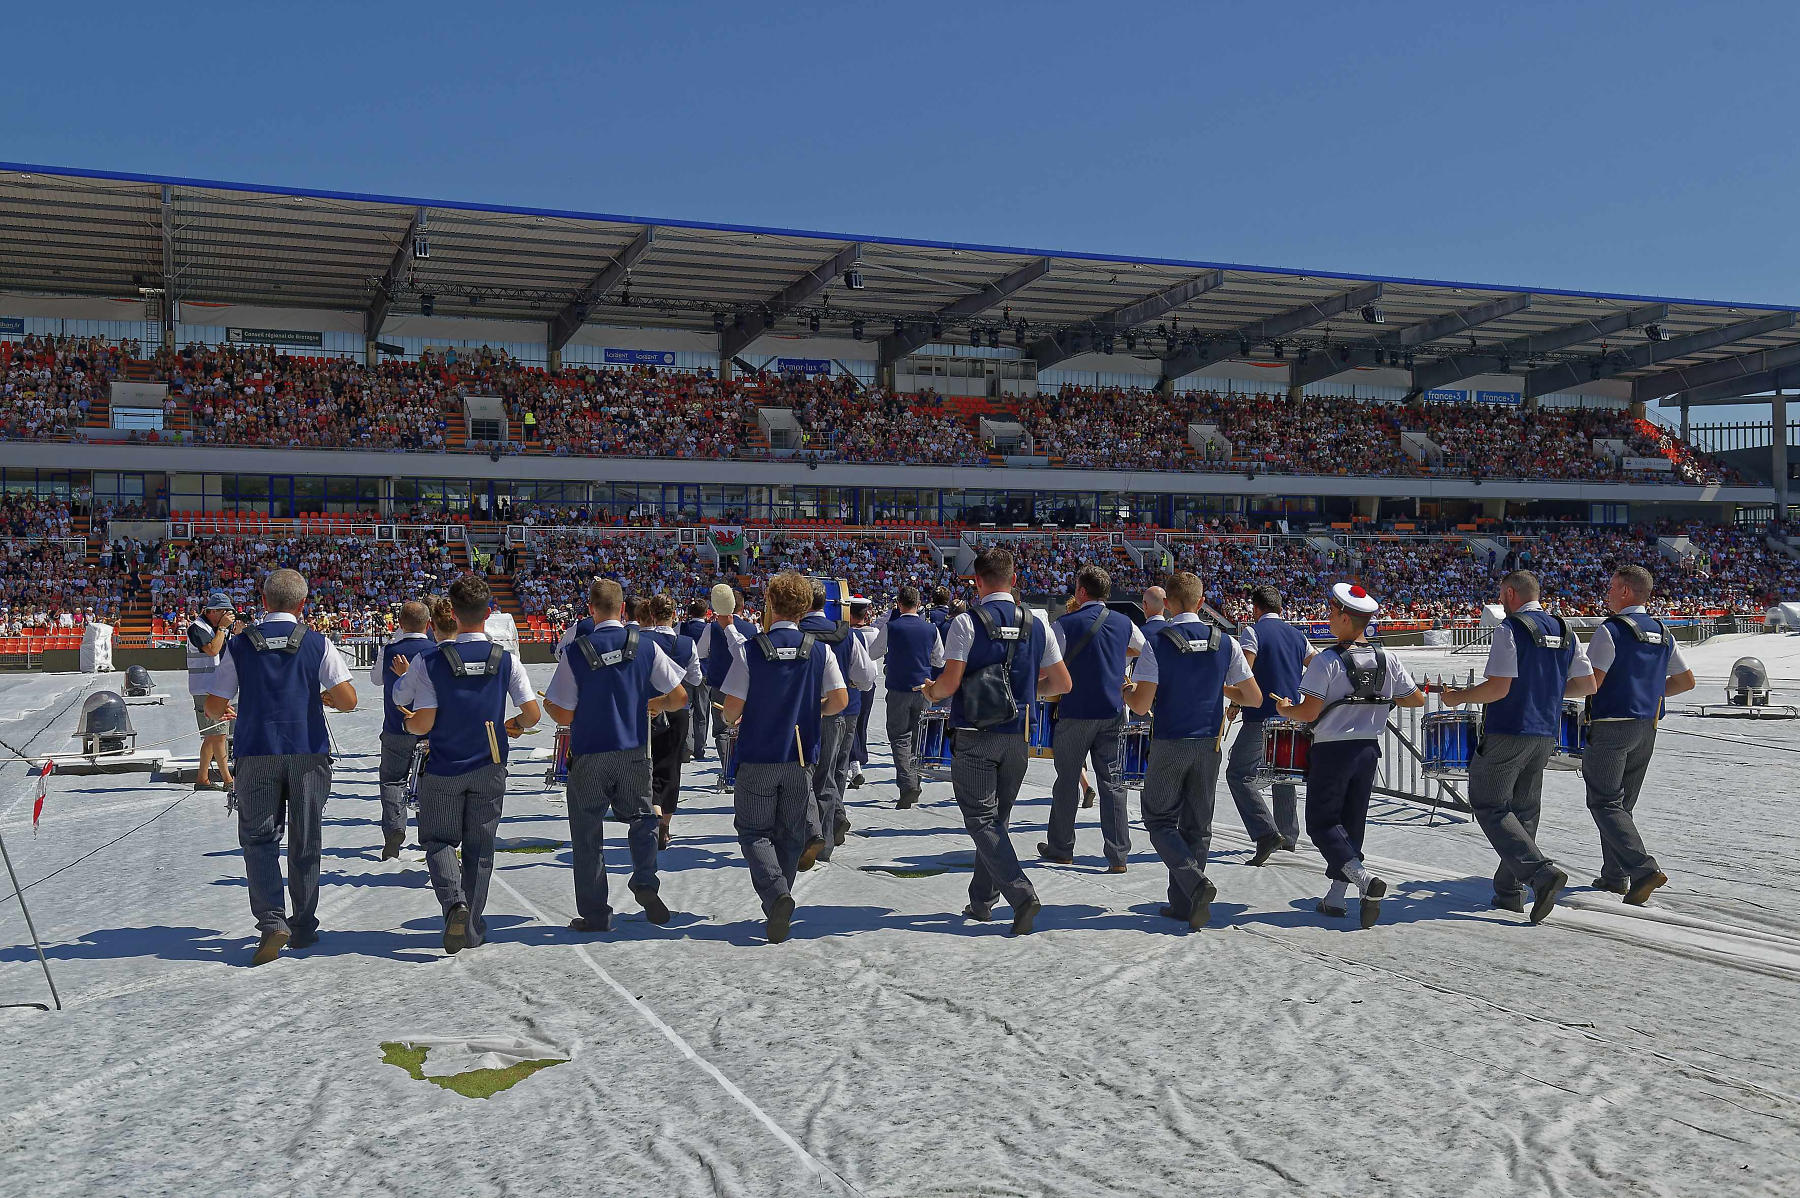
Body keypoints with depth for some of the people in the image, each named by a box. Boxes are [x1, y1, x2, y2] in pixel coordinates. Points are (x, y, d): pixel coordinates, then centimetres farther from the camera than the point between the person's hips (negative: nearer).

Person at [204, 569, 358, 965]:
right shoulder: (317, 643, -2)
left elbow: (214, 705, 2)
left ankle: (272, 921, -9)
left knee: (259, 839, 8)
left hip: (257, 755, 0)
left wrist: (226, 712, 25)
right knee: (305, 843, 10)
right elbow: (348, 699, -9)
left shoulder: (240, 644, 1)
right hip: (309, 754, 0)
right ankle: (304, 928, 17)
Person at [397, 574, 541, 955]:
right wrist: (515, 726, 14)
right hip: (489, 769, 2)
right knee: (479, 847, 12)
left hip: (442, 770, -1)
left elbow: (421, 724, -15)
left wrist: (410, 722, 9)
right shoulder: (506, 659, -8)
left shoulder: (429, 661, -13)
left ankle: (454, 902, -11)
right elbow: (532, 712, -8)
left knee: (439, 840, 14)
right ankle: (472, 929, 16)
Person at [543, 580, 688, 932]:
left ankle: (595, 916, 13)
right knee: (642, 818, 20)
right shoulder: (646, 645, -4)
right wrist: (654, 705, 19)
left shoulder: (576, 652, -10)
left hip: (589, 756, -1)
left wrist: (547, 702, 15)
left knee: (587, 835, 9)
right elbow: (680, 697, -2)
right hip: (634, 751, 2)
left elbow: (564, 716, -6)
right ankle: (645, 882, -1)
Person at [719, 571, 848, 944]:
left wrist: (730, 721, 13)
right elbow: (840, 700, -6)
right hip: (800, 758, 3)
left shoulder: (750, 650, -10)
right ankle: (777, 912, 19)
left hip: (757, 758, -2)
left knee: (754, 832, 8)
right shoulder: (819, 650, -4)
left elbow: (733, 708, -11)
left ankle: (776, 893, -16)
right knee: (790, 836, 15)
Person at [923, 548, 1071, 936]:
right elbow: (1062, 683, 6)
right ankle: (981, 901, 23)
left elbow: (950, 682, -16)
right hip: (1017, 737, 5)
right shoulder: (1035, 624, 3)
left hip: (975, 737, -5)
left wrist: (930, 691, 6)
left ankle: (1022, 895, -16)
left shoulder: (967, 622, -11)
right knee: (997, 820, 16)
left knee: (982, 821, -1)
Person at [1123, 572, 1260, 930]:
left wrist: (1123, 692, 4)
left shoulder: (1157, 644, -13)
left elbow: (1142, 705, -17)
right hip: (1209, 744, 4)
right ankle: (1183, 904, 17)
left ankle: (1196, 884, -11)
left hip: (1169, 746, -3)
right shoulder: (1224, 643, -2)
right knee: (1197, 826, 13)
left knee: (1160, 822, 10)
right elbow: (1254, 698, 1)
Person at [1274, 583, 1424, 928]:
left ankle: (1365, 879, -17)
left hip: (1332, 750, -6)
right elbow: (1417, 699, 6)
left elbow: (1310, 712, -20)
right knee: (1351, 823, 15)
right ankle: (1335, 898, 19)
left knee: (1321, 823, 4)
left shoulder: (1327, 661, -17)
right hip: (1369, 750, 6)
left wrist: (1284, 709, 0)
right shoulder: (1387, 660, 0)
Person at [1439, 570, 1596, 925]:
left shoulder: (1510, 630, -13)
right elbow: (1587, 684, 10)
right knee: (1524, 811, 14)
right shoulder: (1564, 631, 9)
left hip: (1507, 734, -8)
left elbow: (1498, 687, -20)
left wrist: (1459, 696, -5)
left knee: (1489, 806, 0)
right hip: (1545, 735, 8)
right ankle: (1509, 892, 17)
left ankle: (1541, 871, -17)